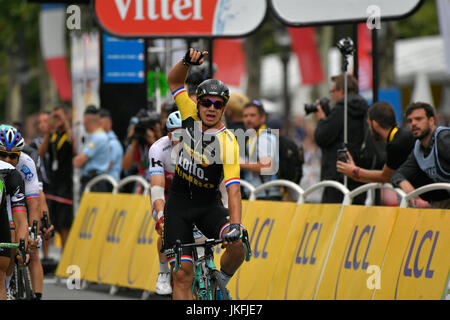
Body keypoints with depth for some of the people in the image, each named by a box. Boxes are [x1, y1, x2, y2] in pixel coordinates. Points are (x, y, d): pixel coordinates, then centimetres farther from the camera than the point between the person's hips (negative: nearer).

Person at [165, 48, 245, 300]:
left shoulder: (228, 142, -20)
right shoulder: (192, 116, -8)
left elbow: (234, 189, -28)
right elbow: (174, 81, 3)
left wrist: (236, 226, -42)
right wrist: (188, 61, -18)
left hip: (209, 205, -2)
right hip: (179, 203, 2)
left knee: (237, 246, -29)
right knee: (183, 274, -9)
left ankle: (221, 283, 1)